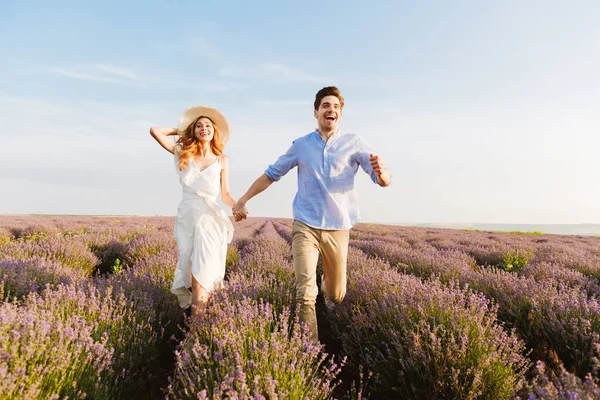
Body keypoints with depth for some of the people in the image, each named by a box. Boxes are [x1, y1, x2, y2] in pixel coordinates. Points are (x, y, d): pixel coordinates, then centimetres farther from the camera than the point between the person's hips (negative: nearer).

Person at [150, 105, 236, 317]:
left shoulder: (222, 160, 8)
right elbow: (155, 131, 2)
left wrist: (238, 206, -13)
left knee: (204, 265, -8)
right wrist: (179, 131, 15)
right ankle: (196, 312, 8)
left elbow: (225, 194, 6)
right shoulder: (183, 153, 8)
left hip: (211, 216, 0)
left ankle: (196, 311, -3)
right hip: (187, 214, 1)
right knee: (191, 261, -2)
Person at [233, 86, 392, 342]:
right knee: (305, 292, -14)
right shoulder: (301, 145, 6)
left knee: (336, 296, 14)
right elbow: (271, 174, 15)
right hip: (305, 226, 0)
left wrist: (380, 171, -31)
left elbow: (385, 181, -7)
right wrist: (243, 199, 10)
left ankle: (329, 282, 50)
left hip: (338, 228, 0)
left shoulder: (353, 143, 1)